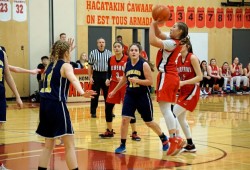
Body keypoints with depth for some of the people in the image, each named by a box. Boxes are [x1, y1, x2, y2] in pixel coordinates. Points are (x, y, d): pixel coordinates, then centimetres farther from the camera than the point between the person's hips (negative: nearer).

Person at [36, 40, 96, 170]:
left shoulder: (51, 66, 18)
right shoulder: (65, 66, -3)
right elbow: (73, 79, -25)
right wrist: (82, 93, -43)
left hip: (45, 105, 8)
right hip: (57, 105, -8)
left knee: (49, 145, 16)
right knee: (69, 144, -5)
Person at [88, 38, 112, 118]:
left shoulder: (109, 53, 4)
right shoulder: (93, 53, 2)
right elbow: (90, 66, 4)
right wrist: (90, 77, -1)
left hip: (106, 75, 1)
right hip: (96, 74, -1)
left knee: (107, 94, 5)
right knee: (95, 94, 3)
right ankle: (93, 112, 11)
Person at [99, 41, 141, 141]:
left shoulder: (127, 59, -9)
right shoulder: (110, 59, 4)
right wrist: (108, 79, -5)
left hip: (125, 86, -4)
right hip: (114, 85, 5)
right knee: (108, 108, 5)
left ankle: (134, 133, 1)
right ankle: (109, 131, 21)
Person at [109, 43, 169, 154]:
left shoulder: (144, 64, -11)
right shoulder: (126, 65, 3)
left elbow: (150, 81, -14)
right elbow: (124, 80, 19)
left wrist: (137, 80, -26)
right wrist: (114, 91, 26)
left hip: (143, 95, -3)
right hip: (130, 95, 3)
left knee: (149, 122, 9)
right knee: (125, 119, -10)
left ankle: (164, 139, 32)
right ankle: (122, 145, 1)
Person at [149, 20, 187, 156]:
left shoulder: (172, 43, -16)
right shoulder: (172, 40, 12)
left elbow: (152, 41, -22)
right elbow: (158, 34, 19)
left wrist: (152, 25, -12)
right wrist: (156, 24, 2)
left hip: (166, 77, -10)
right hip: (172, 77, 10)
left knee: (165, 109, -12)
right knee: (168, 109, 12)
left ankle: (174, 139, -16)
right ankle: (176, 138, 10)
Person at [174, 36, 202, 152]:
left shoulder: (192, 58, -13)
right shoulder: (178, 59, 7)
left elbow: (199, 77, -17)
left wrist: (183, 82, -23)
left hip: (192, 91, -8)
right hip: (183, 92, 8)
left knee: (173, 114, -15)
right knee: (181, 118, 13)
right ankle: (190, 145, 23)